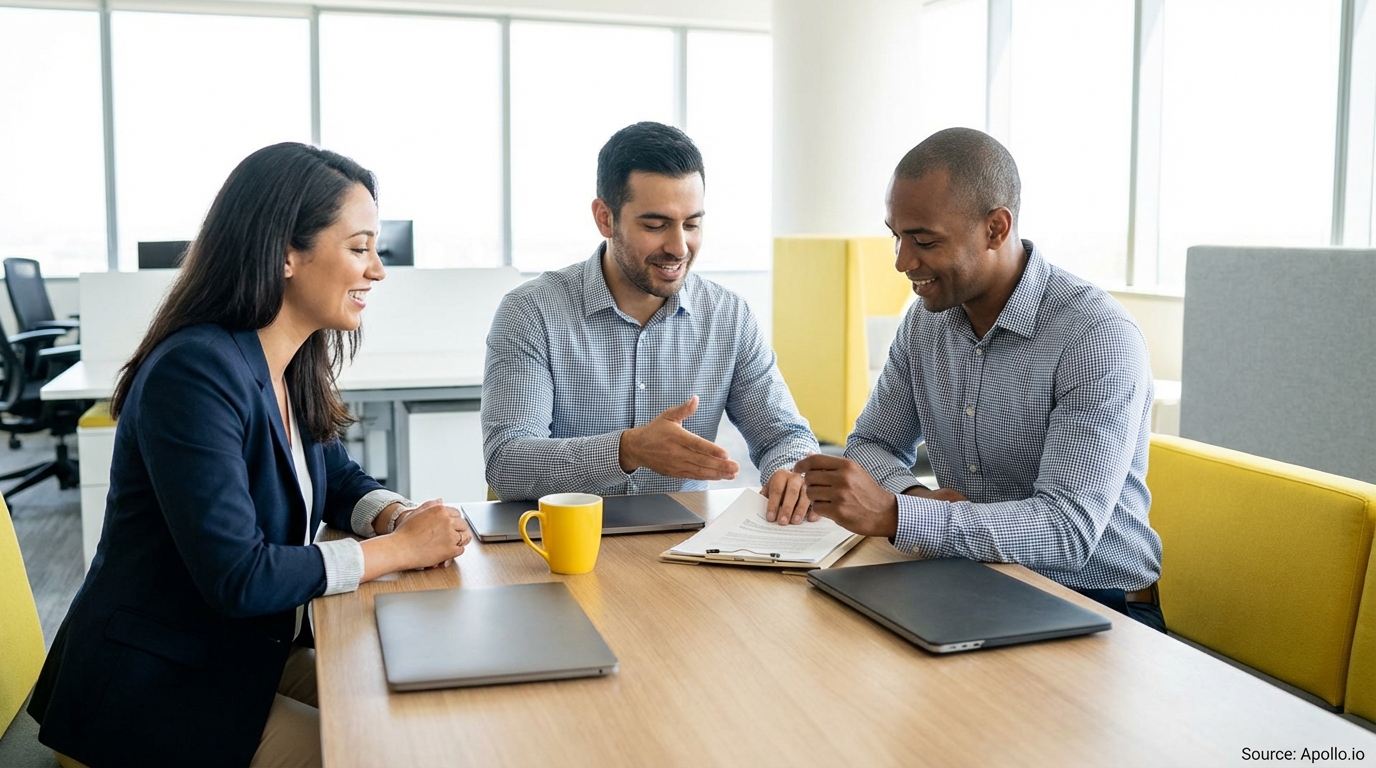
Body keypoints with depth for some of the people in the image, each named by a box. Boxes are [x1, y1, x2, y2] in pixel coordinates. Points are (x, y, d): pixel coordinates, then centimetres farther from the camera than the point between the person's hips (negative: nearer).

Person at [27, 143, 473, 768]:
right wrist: (399, 548, -19)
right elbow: (237, 577, -28)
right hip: (153, 688, -8)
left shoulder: (292, 368, 1)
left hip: (249, 652, 8)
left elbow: (338, 478, 15)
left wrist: (401, 518, -7)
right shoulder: (194, 372, -25)